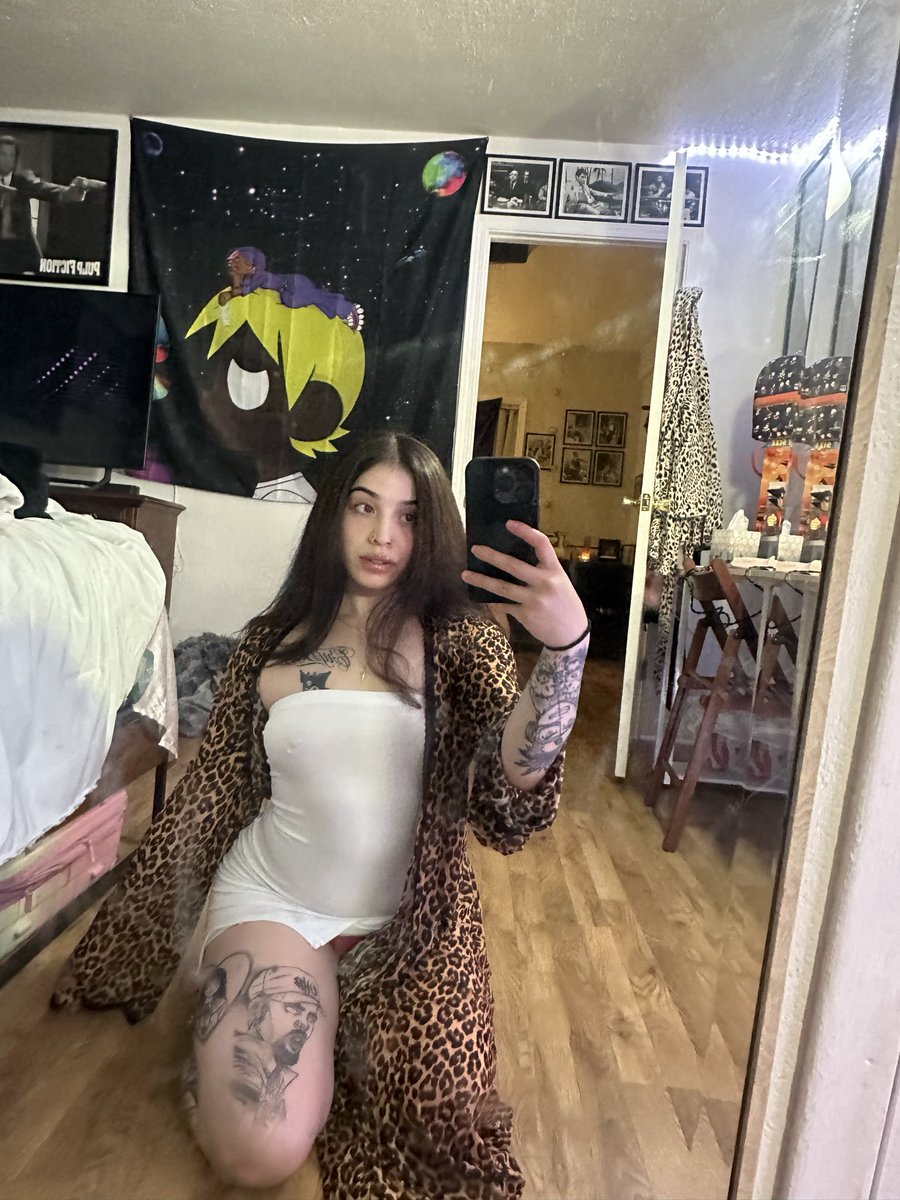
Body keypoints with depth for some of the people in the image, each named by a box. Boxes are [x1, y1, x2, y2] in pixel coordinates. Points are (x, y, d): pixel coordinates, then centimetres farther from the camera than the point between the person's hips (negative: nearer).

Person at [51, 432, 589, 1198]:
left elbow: (512, 788, -24)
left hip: (410, 915, 1)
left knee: (441, 1119, -12)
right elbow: (213, 788, 5)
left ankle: (334, 1025, 18)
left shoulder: (460, 640, -7)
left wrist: (565, 648, -42)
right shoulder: (273, 639, -3)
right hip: (270, 895, 0)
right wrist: (138, 929, 10)